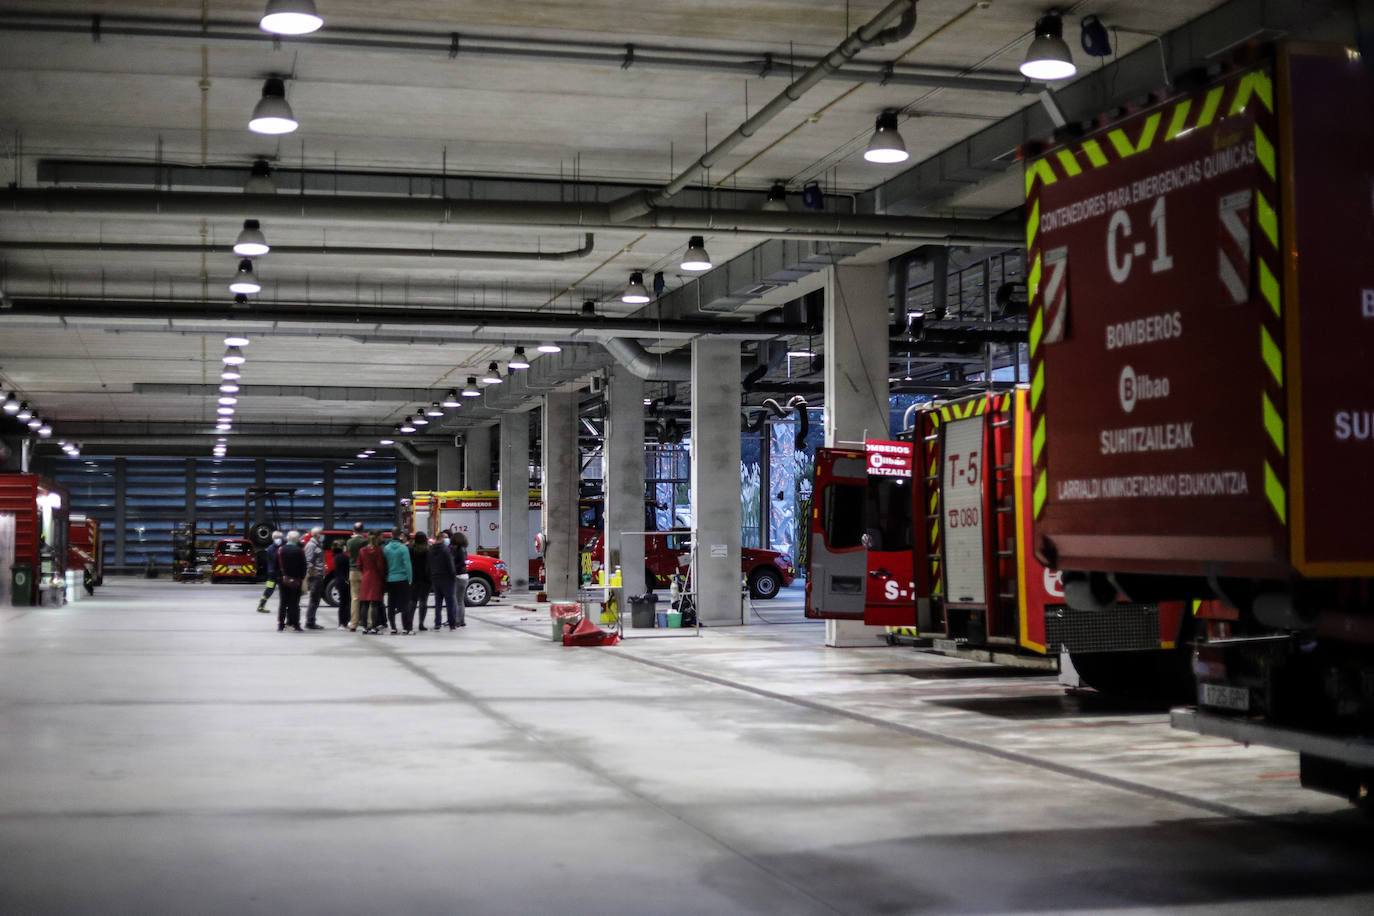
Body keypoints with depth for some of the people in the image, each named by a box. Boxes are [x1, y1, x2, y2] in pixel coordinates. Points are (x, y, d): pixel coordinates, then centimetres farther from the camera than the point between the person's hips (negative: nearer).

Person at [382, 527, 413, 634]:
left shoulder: (386, 548, 0)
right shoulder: (403, 548, -10)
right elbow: (407, 564, -12)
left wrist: (385, 577, 9)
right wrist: (410, 579, -6)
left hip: (390, 580, 3)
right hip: (402, 579, -3)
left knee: (391, 605, 9)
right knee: (404, 604, 1)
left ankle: (393, 628, 9)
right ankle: (406, 628, 0)